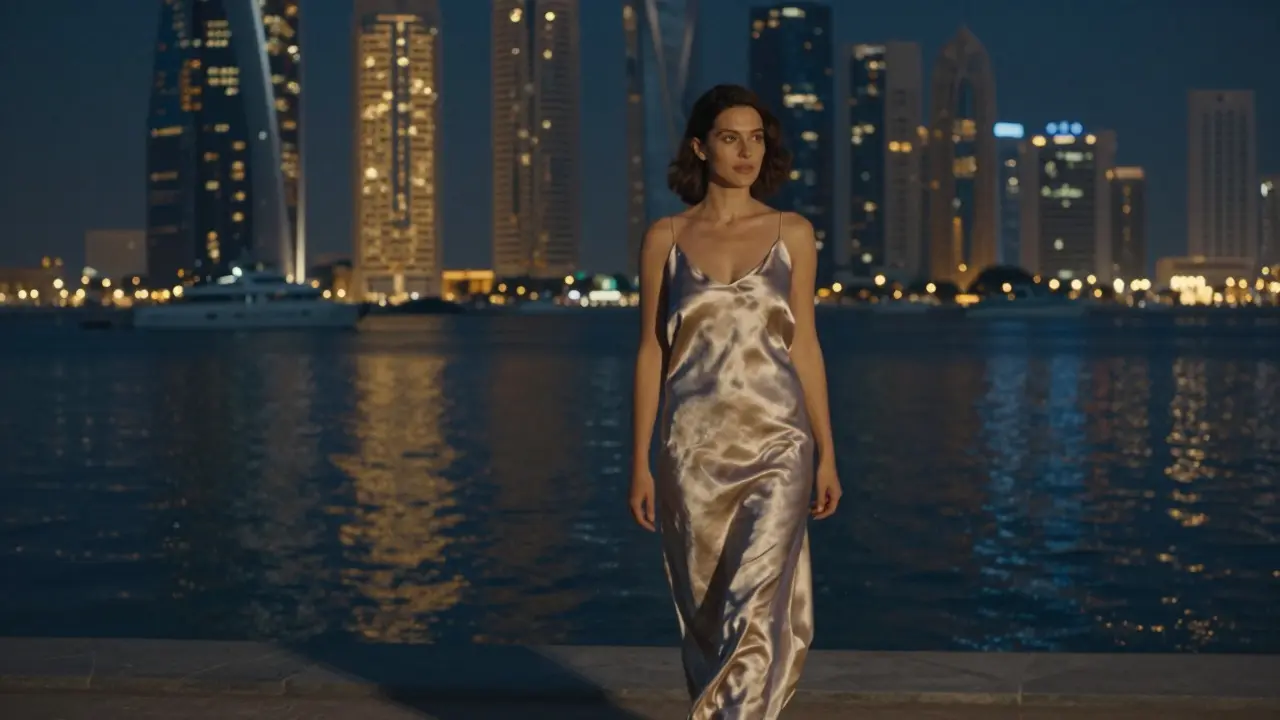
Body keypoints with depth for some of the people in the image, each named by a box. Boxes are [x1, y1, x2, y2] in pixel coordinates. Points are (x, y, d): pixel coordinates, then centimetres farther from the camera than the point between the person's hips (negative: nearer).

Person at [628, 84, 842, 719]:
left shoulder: (792, 233, 4)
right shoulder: (665, 238, 3)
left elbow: (804, 344, 7)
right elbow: (651, 351, 4)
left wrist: (827, 455, 4)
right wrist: (640, 463, 1)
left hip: (776, 442, -1)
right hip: (695, 447, 1)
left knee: (757, 609, -13)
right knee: (706, 611, 9)